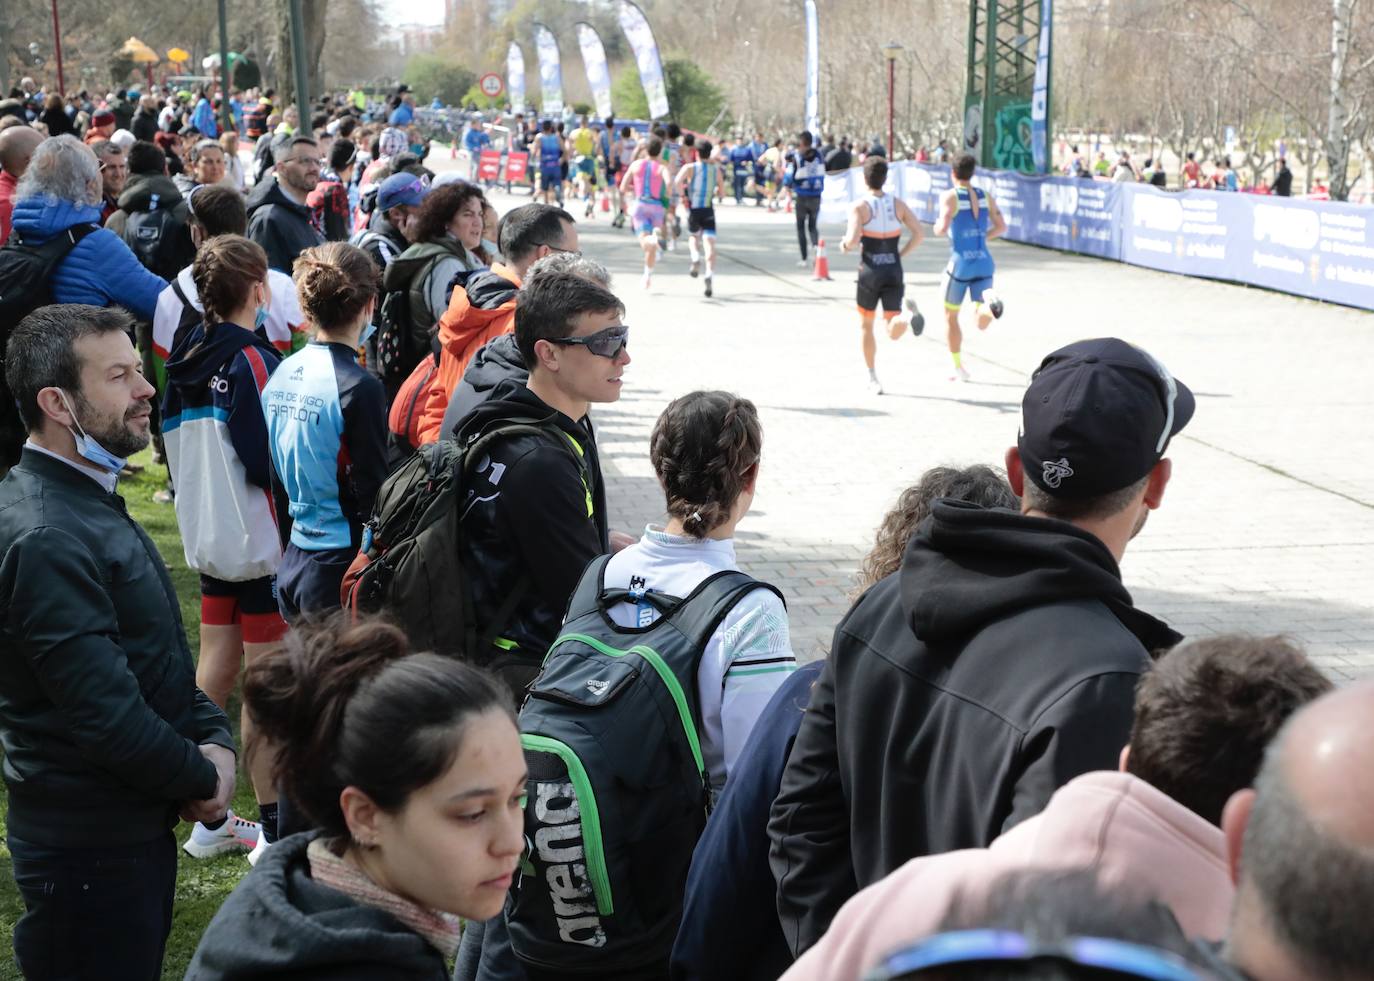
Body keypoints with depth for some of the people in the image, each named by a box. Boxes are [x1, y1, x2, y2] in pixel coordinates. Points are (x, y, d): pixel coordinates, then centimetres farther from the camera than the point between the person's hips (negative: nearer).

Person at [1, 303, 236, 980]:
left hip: (140, 824, 10)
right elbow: (106, 714, -25)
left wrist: (215, 740, 0)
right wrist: (203, 780, -10)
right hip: (88, 849, -10)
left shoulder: (91, 496, 10)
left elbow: (159, 652, 16)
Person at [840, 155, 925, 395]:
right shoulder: (898, 204, 5)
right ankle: (909, 315, -37)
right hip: (894, 272, 2)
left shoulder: (859, 206, -7)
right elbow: (919, 235, -2)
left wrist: (845, 246, 5)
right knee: (893, 332, -1)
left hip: (870, 273, -2)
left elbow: (853, 241, -18)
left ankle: (873, 379, 19)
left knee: (866, 326, 18)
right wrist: (900, 254, 11)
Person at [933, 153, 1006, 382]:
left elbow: (943, 228, -18)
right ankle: (990, 301, -32)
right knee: (982, 324, 2)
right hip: (984, 263, 4)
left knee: (950, 316, 17)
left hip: (960, 264, -4)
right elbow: (1001, 227, 7)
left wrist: (937, 227, 5)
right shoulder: (986, 196, 9)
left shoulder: (949, 196, -7)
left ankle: (959, 368, 19)